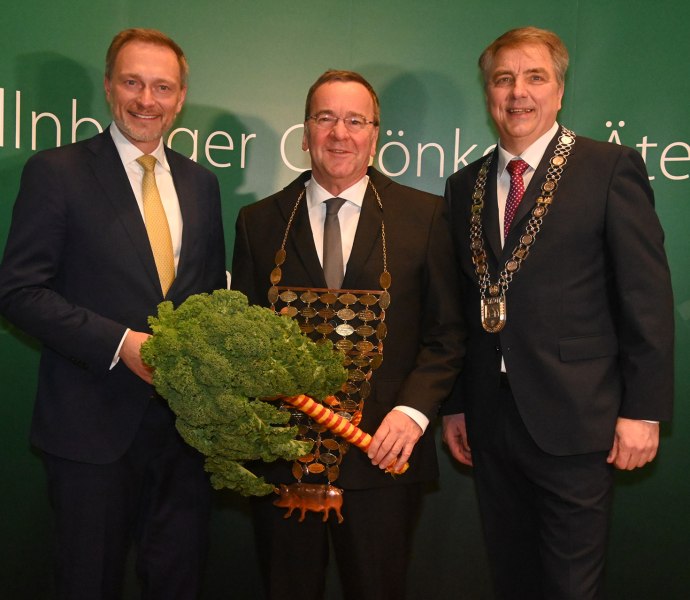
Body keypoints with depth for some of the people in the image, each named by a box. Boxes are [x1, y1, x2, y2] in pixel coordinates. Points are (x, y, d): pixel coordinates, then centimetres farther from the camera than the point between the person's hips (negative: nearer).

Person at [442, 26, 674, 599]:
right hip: (491, 421, 5)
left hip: (573, 422, -5)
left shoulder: (612, 169, -4)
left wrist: (643, 409, -10)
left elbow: (648, 298, -7)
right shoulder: (465, 186, 11)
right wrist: (455, 403, 11)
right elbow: (463, 306, 12)